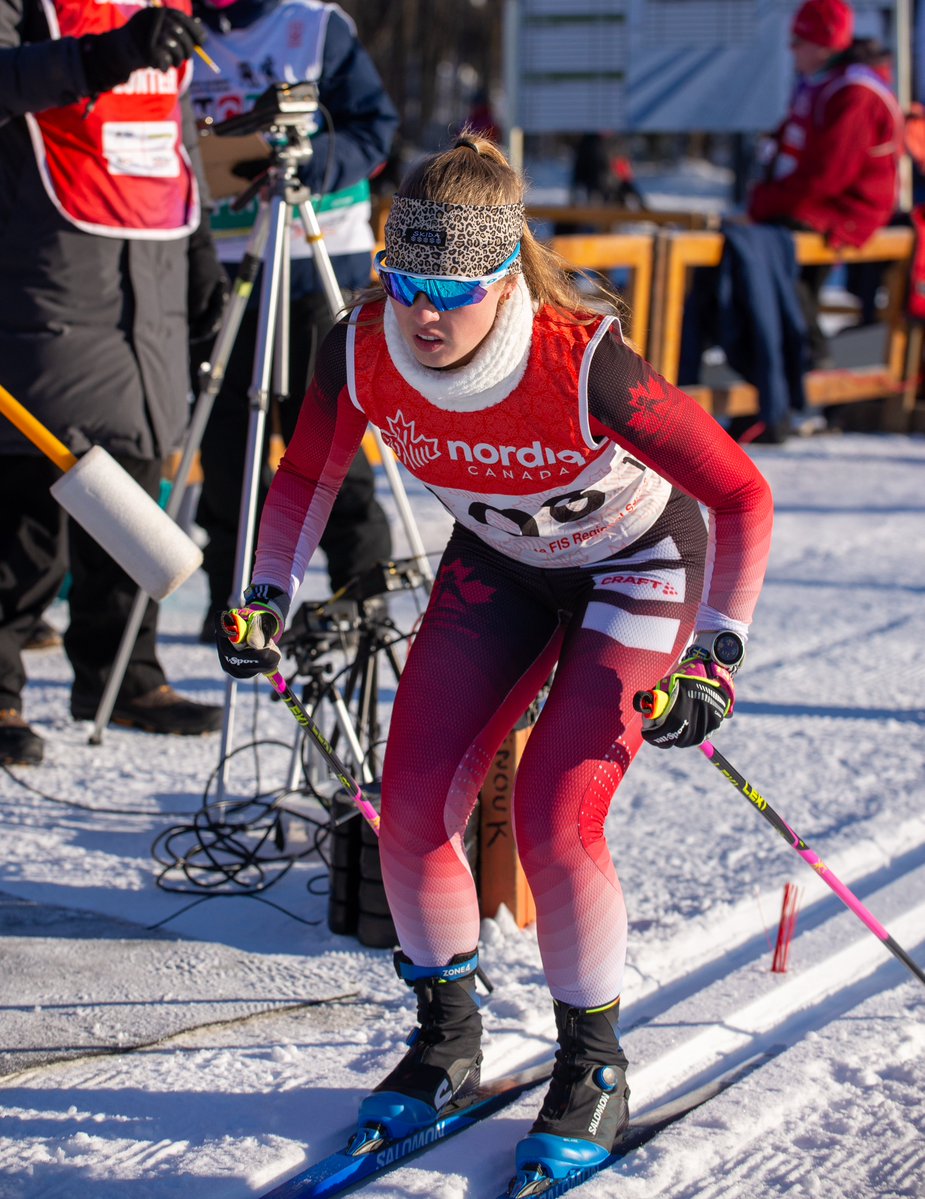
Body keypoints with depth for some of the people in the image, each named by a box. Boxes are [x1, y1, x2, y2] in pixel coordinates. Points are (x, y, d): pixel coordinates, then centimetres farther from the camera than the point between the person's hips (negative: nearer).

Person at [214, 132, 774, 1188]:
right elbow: (306, 479, -3)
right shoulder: (362, 352, -24)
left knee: (553, 824, -17)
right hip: (496, 566, 5)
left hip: (637, 571, -4)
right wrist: (267, 599, -15)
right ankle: (447, 1038, 18)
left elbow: (741, 495, -26)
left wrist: (714, 654, -28)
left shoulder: (586, 366, -37)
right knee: (412, 811, -7)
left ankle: (593, 1070, 7)